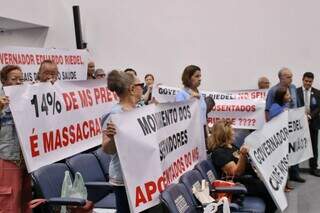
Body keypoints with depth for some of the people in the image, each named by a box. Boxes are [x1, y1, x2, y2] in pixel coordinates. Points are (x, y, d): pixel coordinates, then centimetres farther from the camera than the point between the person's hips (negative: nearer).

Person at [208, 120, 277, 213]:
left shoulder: (231, 146, 14)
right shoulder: (219, 152, -16)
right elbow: (237, 173, -23)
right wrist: (242, 155, -33)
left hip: (250, 176, 10)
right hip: (239, 183, -10)